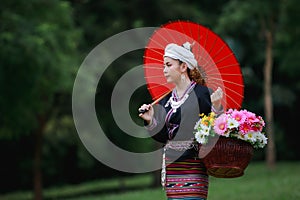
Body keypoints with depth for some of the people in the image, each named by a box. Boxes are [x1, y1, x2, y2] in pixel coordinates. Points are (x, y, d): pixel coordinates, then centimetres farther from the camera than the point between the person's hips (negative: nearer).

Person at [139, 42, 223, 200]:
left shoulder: (201, 93, -5)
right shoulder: (166, 99, 13)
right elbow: (163, 136, 11)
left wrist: (216, 108, -22)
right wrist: (151, 121, -4)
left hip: (192, 167, -6)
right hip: (171, 167, 6)